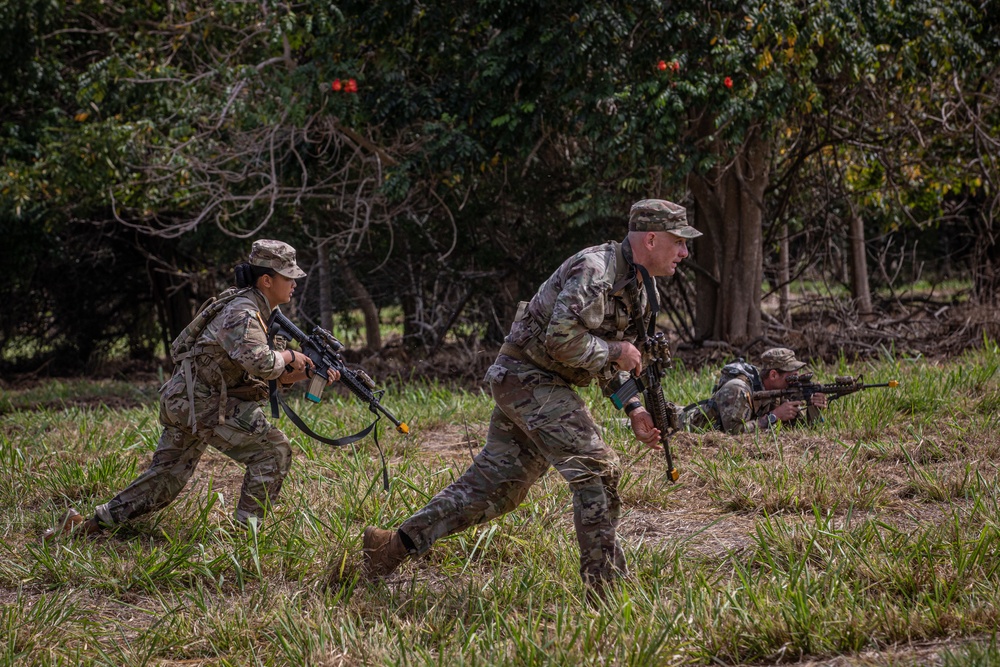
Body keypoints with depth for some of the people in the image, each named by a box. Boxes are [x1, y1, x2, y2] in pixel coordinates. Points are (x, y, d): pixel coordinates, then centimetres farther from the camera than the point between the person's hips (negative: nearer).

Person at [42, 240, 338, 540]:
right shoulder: (242, 313, -16)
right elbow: (259, 362, -33)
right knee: (273, 451, -7)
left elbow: (277, 376, 19)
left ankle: (90, 523, 13)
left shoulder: (263, 313, 16)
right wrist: (289, 357, -14)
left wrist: (308, 372, 3)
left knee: (166, 477, 13)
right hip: (203, 402, -10)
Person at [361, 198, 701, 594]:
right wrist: (613, 352, -16)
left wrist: (634, 409, 8)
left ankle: (394, 546, 16)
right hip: (529, 378, -10)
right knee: (597, 468, -14)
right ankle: (605, 584, -10)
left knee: (494, 484, 11)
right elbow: (562, 338, -27)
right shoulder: (594, 269, -20)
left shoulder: (637, 287, 12)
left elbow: (609, 357, 20)